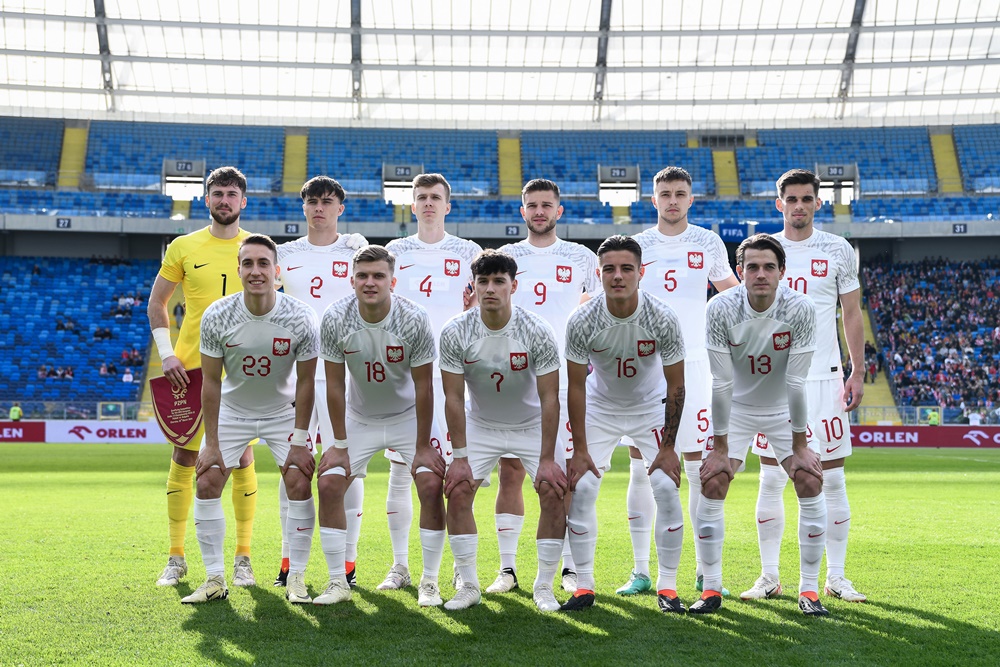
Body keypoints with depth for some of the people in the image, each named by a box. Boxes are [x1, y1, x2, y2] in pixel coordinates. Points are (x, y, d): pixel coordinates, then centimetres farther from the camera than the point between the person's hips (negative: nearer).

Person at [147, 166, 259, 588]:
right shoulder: (183, 247, 5)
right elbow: (156, 304, 11)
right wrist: (167, 354, -1)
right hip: (191, 370, 0)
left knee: (242, 460, 1)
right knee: (184, 460, 3)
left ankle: (243, 560, 10)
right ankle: (176, 559, 14)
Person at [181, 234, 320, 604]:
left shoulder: (300, 319, -22)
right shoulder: (216, 316, -20)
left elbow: (305, 382, -13)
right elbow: (211, 382, -12)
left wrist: (299, 442, -14)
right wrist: (211, 443, -12)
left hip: (283, 411, -1)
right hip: (232, 410, 1)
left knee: (299, 484, -14)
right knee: (207, 483, -8)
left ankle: (296, 579, -1)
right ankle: (215, 578, 3)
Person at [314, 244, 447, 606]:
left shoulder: (414, 320, -24)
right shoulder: (335, 320, -19)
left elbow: (423, 386, -17)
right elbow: (335, 384, -11)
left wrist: (423, 447, -15)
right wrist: (340, 444, -9)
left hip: (408, 416, -1)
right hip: (359, 418, 2)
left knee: (432, 485, -15)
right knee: (328, 485, -10)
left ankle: (429, 583, -1)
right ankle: (338, 583, 3)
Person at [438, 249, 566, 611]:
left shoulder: (537, 331, -23)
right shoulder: (455, 332, -19)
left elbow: (549, 398, -19)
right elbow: (454, 397, -14)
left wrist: (546, 459, -22)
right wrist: (460, 456, -16)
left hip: (532, 425, -1)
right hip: (480, 425, 1)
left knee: (554, 493, -15)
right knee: (457, 492, -12)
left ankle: (544, 587, 0)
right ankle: (469, 585, 2)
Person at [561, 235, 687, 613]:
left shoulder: (662, 319, -25)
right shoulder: (582, 322, -24)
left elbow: (675, 385, -15)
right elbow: (576, 386, -14)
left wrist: (668, 447, -14)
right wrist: (580, 449, -14)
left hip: (651, 408, 0)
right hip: (600, 408, 1)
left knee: (667, 489, -12)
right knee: (581, 488, -10)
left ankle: (667, 587, 3)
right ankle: (584, 586, 3)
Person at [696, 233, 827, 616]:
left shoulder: (800, 309, -24)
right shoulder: (721, 308, -24)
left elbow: (796, 383, -21)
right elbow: (721, 383, -20)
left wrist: (799, 446, -15)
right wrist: (719, 448, -15)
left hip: (784, 411, 0)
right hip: (737, 409, 0)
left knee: (811, 486, -11)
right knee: (711, 487, -10)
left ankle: (808, 590, 3)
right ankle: (711, 589, 4)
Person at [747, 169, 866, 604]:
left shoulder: (838, 251, 4)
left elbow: (852, 315, 8)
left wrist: (858, 372, 0)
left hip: (824, 377, 0)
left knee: (832, 479, 1)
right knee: (771, 479, 1)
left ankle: (836, 577, 11)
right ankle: (769, 575, 11)